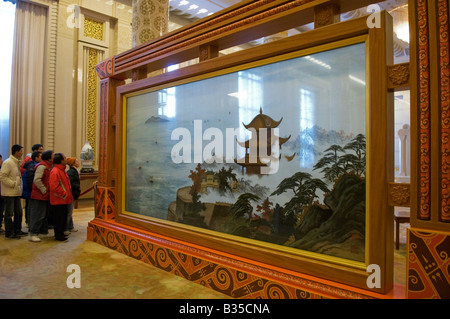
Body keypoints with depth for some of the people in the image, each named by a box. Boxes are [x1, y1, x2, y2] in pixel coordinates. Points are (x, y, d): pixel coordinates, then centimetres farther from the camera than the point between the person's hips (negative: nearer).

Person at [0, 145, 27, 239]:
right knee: (9, 213, 1)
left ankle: (17, 230, 25)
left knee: (19, 212, 14)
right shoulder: (8, 163, -14)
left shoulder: (17, 163, 13)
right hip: (9, 193, -9)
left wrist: (20, 186, 10)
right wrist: (13, 184, -18)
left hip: (17, 192, 9)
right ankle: (9, 233, 10)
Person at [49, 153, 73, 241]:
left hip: (64, 200, 10)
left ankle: (60, 233, 27)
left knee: (63, 218, 16)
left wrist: (67, 194, 18)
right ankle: (58, 235, 10)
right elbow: (54, 187, -26)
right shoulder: (55, 171, -18)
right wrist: (63, 194, -18)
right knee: (59, 218, 0)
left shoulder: (62, 170, 15)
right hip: (58, 201, -10)